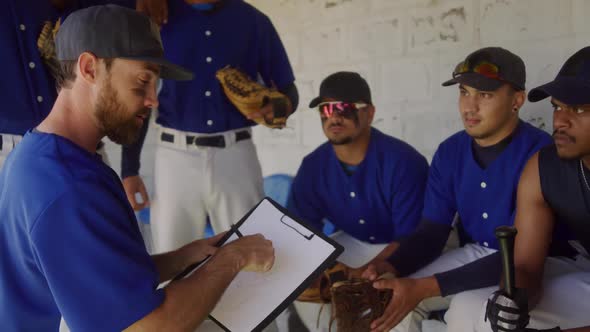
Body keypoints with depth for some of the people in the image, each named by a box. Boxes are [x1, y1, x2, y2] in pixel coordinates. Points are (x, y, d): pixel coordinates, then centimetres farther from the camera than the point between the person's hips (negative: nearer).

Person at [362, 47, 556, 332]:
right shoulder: (449, 152, -3)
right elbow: (432, 231, -3)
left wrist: (427, 287, -35)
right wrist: (391, 267, -24)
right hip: (473, 254, 5)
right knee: (389, 297, -14)